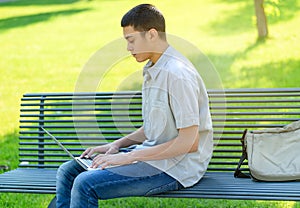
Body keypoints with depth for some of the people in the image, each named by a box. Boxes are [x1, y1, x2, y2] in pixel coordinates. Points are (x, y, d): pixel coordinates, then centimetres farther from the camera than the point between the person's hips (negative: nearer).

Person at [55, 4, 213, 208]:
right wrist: (117, 144, 6)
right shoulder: (152, 70, 11)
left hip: (175, 168, -10)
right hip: (153, 156, 10)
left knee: (85, 184, -22)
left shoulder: (177, 74, -19)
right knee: (68, 172, 6)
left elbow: (189, 142, -22)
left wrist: (129, 157, -19)